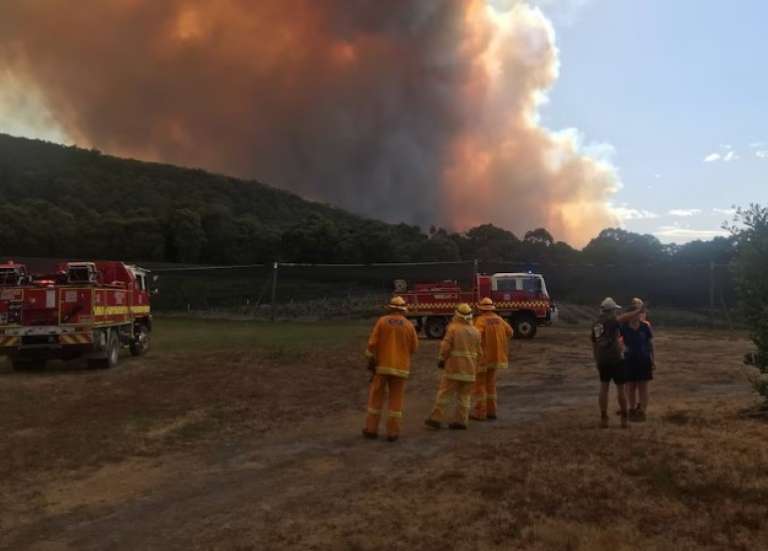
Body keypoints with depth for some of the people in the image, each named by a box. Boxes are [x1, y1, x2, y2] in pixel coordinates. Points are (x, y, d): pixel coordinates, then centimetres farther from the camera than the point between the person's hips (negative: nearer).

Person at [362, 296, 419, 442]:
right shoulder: (409, 325, -3)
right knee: (396, 399, 6)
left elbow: (373, 342, -8)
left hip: (382, 365, 0)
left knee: (376, 397, 10)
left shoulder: (382, 321, -3)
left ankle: (371, 429, 13)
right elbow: (414, 347, 3)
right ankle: (392, 432, 5)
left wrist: (371, 360, 0)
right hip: (400, 367, 0)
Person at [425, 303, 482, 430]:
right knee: (464, 396, 9)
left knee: (444, 393, -1)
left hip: (453, 367, -4)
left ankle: (436, 419, -2)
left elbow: (445, 347, -13)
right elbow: (479, 352, 8)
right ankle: (461, 421, 8)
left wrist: (441, 360, 2)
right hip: (470, 369, 5)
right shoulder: (475, 331, 6)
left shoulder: (453, 328, -9)